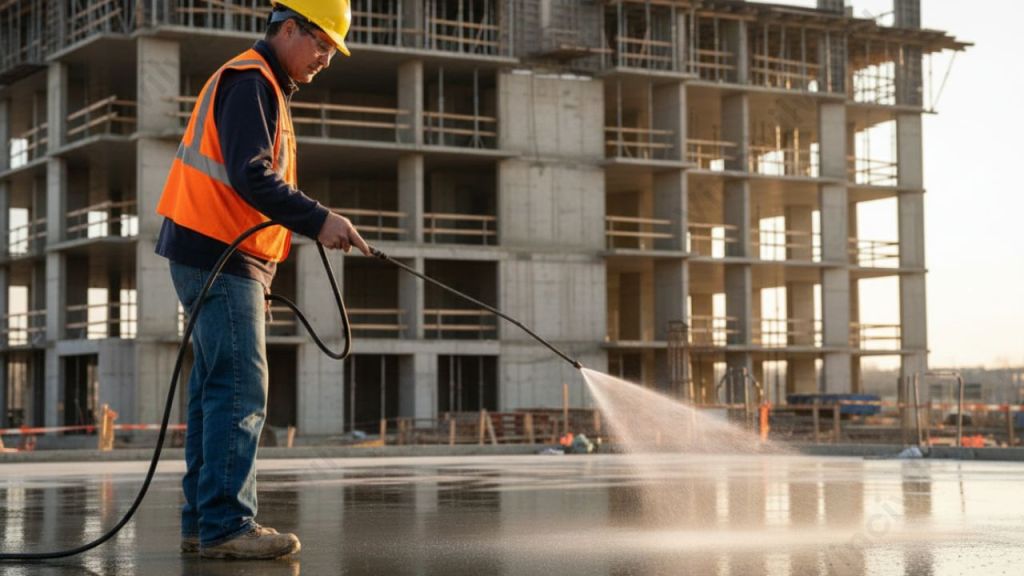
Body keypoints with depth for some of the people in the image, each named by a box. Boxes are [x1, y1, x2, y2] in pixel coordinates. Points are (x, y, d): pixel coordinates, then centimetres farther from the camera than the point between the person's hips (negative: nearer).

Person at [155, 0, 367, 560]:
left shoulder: (264, 88, 23)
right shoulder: (250, 81, -10)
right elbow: (248, 176, -23)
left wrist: (258, 279, 21)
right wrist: (319, 220, -26)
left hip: (223, 258, 11)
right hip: (217, 256, -11)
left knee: (218, 389, 10)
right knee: (241, 390, -13)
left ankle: (203, 522, 14)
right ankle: (224, 525, -14)